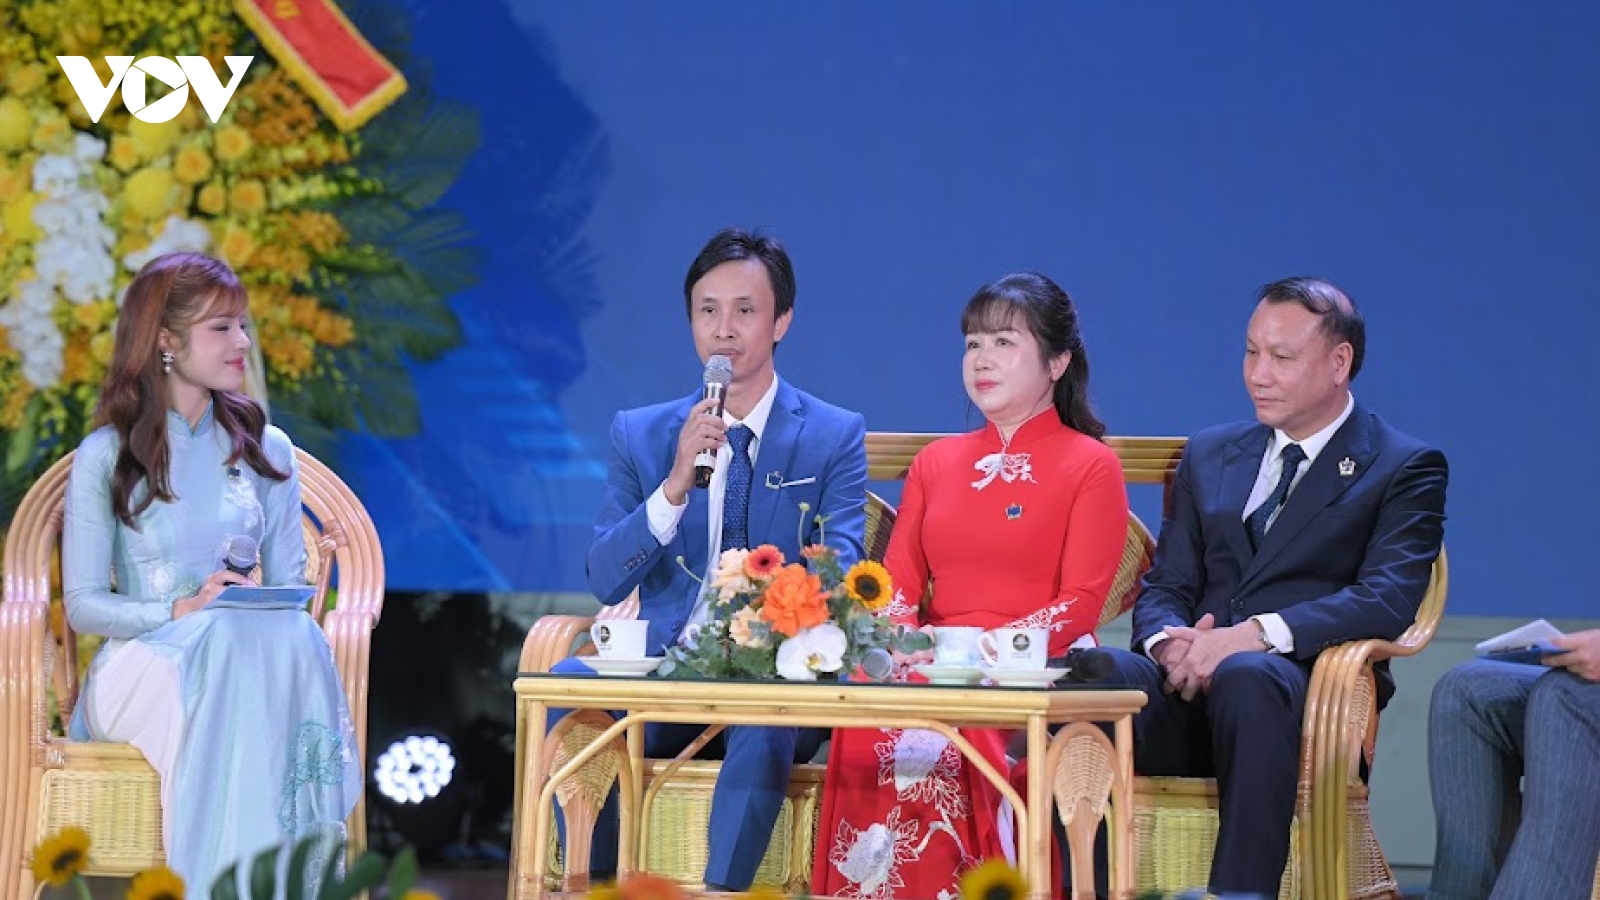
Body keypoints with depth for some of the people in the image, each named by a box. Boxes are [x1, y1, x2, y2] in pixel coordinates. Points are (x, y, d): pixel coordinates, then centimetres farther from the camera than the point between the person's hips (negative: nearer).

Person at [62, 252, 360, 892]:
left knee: (295, 639, -35)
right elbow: (83, 604, -1)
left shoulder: (265, 450, 16)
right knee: (231, 644, -38)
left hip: (257, 646, 3)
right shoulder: (105, 456, 4)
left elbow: (287, 586, 13)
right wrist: (183, 611, -17)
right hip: (141, 663, -3)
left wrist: (271, 612, -12)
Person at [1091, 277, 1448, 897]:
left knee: (1248, 677, -41)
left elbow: (1388, 600, -8)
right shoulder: (1210, 456, 25)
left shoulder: (1405, 469, 8)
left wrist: (1257, 634, -21)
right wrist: (1169, 640, -8)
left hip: (1308, 692, -4)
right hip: (1190, 685, 4)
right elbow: (1164, 587, 19)